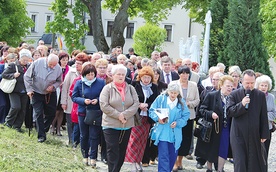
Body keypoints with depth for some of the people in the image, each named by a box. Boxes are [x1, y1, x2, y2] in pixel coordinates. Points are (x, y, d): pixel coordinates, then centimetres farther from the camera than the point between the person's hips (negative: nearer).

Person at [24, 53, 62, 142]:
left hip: (50, 94, 2)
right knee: (39, 113, -5)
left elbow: (59, 81, 1)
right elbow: (27, 76, -10)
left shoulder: (58, 68, -16)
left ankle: (44, 129, 30)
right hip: (37, 93, -2)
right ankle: (41, 135, 1)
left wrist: (53, 86, -19)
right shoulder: (37, 63, -22)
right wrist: (29, 89, -12)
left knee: (51, 113, 7)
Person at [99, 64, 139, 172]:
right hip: (111, 125, -4)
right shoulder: (108, 88, -3)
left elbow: (136, 104, -2)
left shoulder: (130, 89, 7)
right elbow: (104, 106, -11)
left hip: (127, 126, 4)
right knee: (113, 152, -4)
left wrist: (125, 115, -15)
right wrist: (118, 115, -15)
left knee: (122, 152, 10)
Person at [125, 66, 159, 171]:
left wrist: (146, 105, -11)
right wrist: (139, 105, -15)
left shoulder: (154, 88, 9)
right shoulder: (134, 85, -1)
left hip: (147, 117, 3)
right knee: (134, 138, -7)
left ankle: (138, 161, 17)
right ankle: (133, 162, -1)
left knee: (143, 140, 6)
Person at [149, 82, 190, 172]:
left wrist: (177, 123, -13)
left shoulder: (181, 102, 3)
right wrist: (158, 118, -18)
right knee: (163, 156, -10)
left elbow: (186, 115, 4)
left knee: (173, 155, 11)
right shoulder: (160, 99, -3)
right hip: (162, 133, -3)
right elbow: (152, 110, 1)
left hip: (175, 133, 3)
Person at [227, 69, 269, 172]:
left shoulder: (260, 95, 4)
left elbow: (264, 116, 6)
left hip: (255, 135, 2)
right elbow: (229, 112, -6)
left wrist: (264, 134, 5)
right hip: (238, 135, -2)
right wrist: (241, 105, -21)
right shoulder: (234, 94, 0)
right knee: (240, 163, -3)